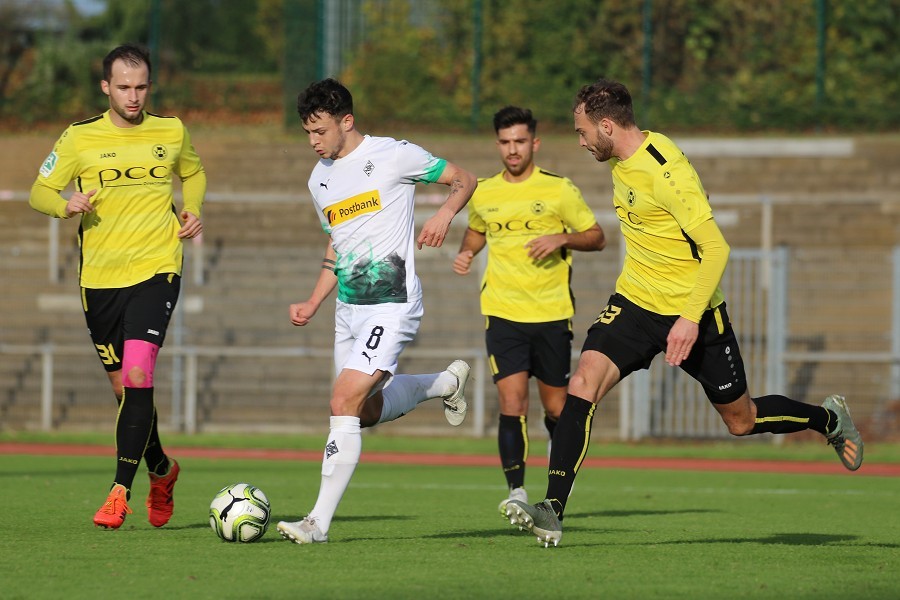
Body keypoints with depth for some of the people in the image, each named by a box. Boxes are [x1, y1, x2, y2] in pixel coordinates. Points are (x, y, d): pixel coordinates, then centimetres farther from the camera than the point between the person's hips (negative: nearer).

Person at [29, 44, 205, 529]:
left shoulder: (171, 133, 6)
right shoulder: (80, 138, 1)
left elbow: (193, 174, 25)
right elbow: (39, 192, 5)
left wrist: (192, 211, 6)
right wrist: (66, 205, -17)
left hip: (156, 270, -1)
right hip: (99, 277, 1)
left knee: (138, 376, -19)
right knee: (123, 386, 9)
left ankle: (120, 491, -20)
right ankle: (161, 470, 34)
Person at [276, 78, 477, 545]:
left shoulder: (393, 156, -8)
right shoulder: (320, 179, 13)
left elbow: (465, 180, 1)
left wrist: (445, 213, -19)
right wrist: (312, 306, 13)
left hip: (391, 305, -8)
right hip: (348, 308, 8)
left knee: (344, 402, -18)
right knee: (368, 410, 16)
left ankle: (320, 521, -18)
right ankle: (445, 382, 42)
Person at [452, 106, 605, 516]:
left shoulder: (559, 190, -1)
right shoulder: (483, 194, 7)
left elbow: (596, 237, 4)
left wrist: (562, 239, -14)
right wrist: (465, 254, 7)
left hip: (552, 313, -1)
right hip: (503, 313, 1)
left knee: (556, 408, 7)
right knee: (511, 402, -15)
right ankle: (516, 490, -16)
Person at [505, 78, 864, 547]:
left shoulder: (666, 171, -24)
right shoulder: (622, 161, 2)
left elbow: (716, 248, -25)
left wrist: (691, 318, -29)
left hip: (691, 310, -6)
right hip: (634, 302, 6)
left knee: (741, 420, 8)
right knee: (582, 384, -17)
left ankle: (828, 419, 38)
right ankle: (553, 511, -22)